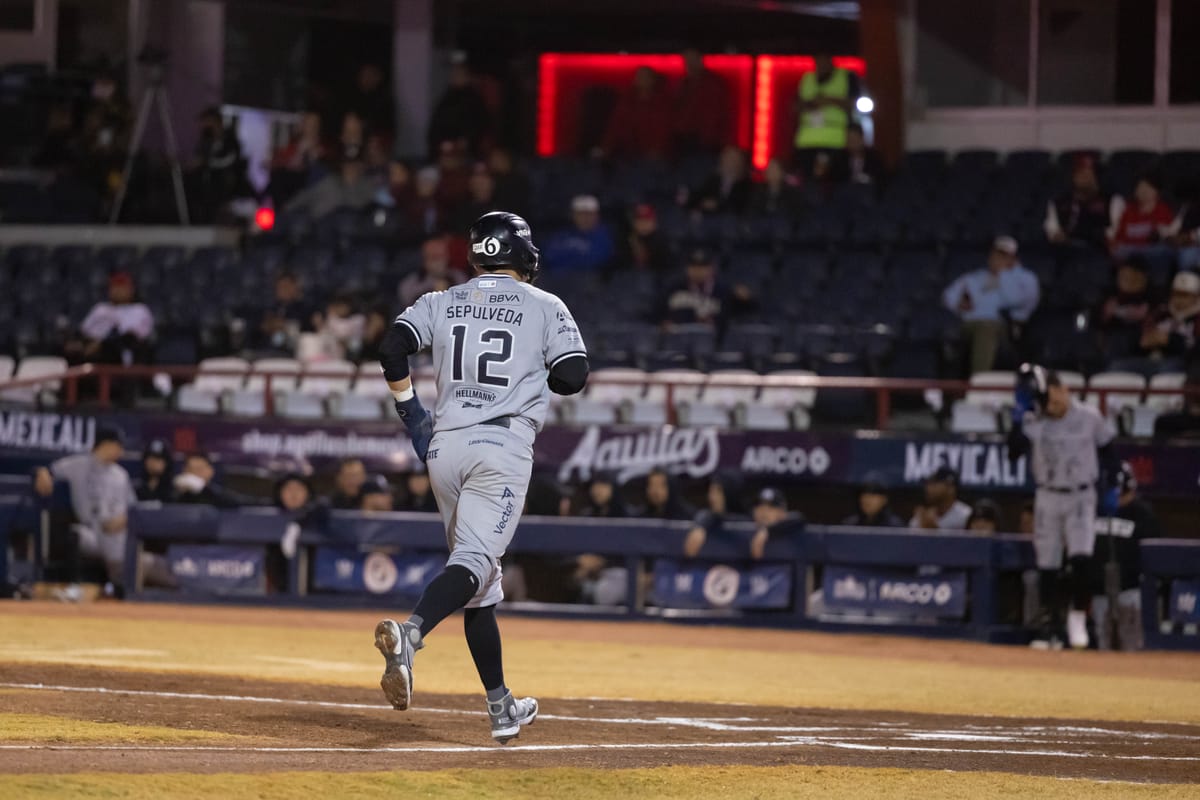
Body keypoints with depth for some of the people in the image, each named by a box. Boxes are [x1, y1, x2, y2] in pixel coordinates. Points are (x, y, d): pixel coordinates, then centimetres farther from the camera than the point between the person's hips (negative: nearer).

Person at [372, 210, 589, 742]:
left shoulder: (441, 304, 12)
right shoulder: (546, 308, 5)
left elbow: (393, 351, -1)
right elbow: (572, 377, -2)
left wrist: (410, 414, 10)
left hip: (444, 445, 4)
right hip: (504, 446, -4)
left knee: (481, 578, 13)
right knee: (475, 561, -16)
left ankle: (500, 706, 16)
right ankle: (410, 632, -46)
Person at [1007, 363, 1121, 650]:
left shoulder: (1090, 418, -5)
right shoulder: (1033, 422, -6)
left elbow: (1108, 453, 7)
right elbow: (1014, 452, -19)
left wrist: (1110, 489, 3)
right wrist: (1018, 417, -26)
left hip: (1082, 497, -2)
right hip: (1048, 499, 2)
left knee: (1081, 559, -17)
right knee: (1047, 566, 4)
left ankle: (1078, 616, 1)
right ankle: (1049, 626, 13)